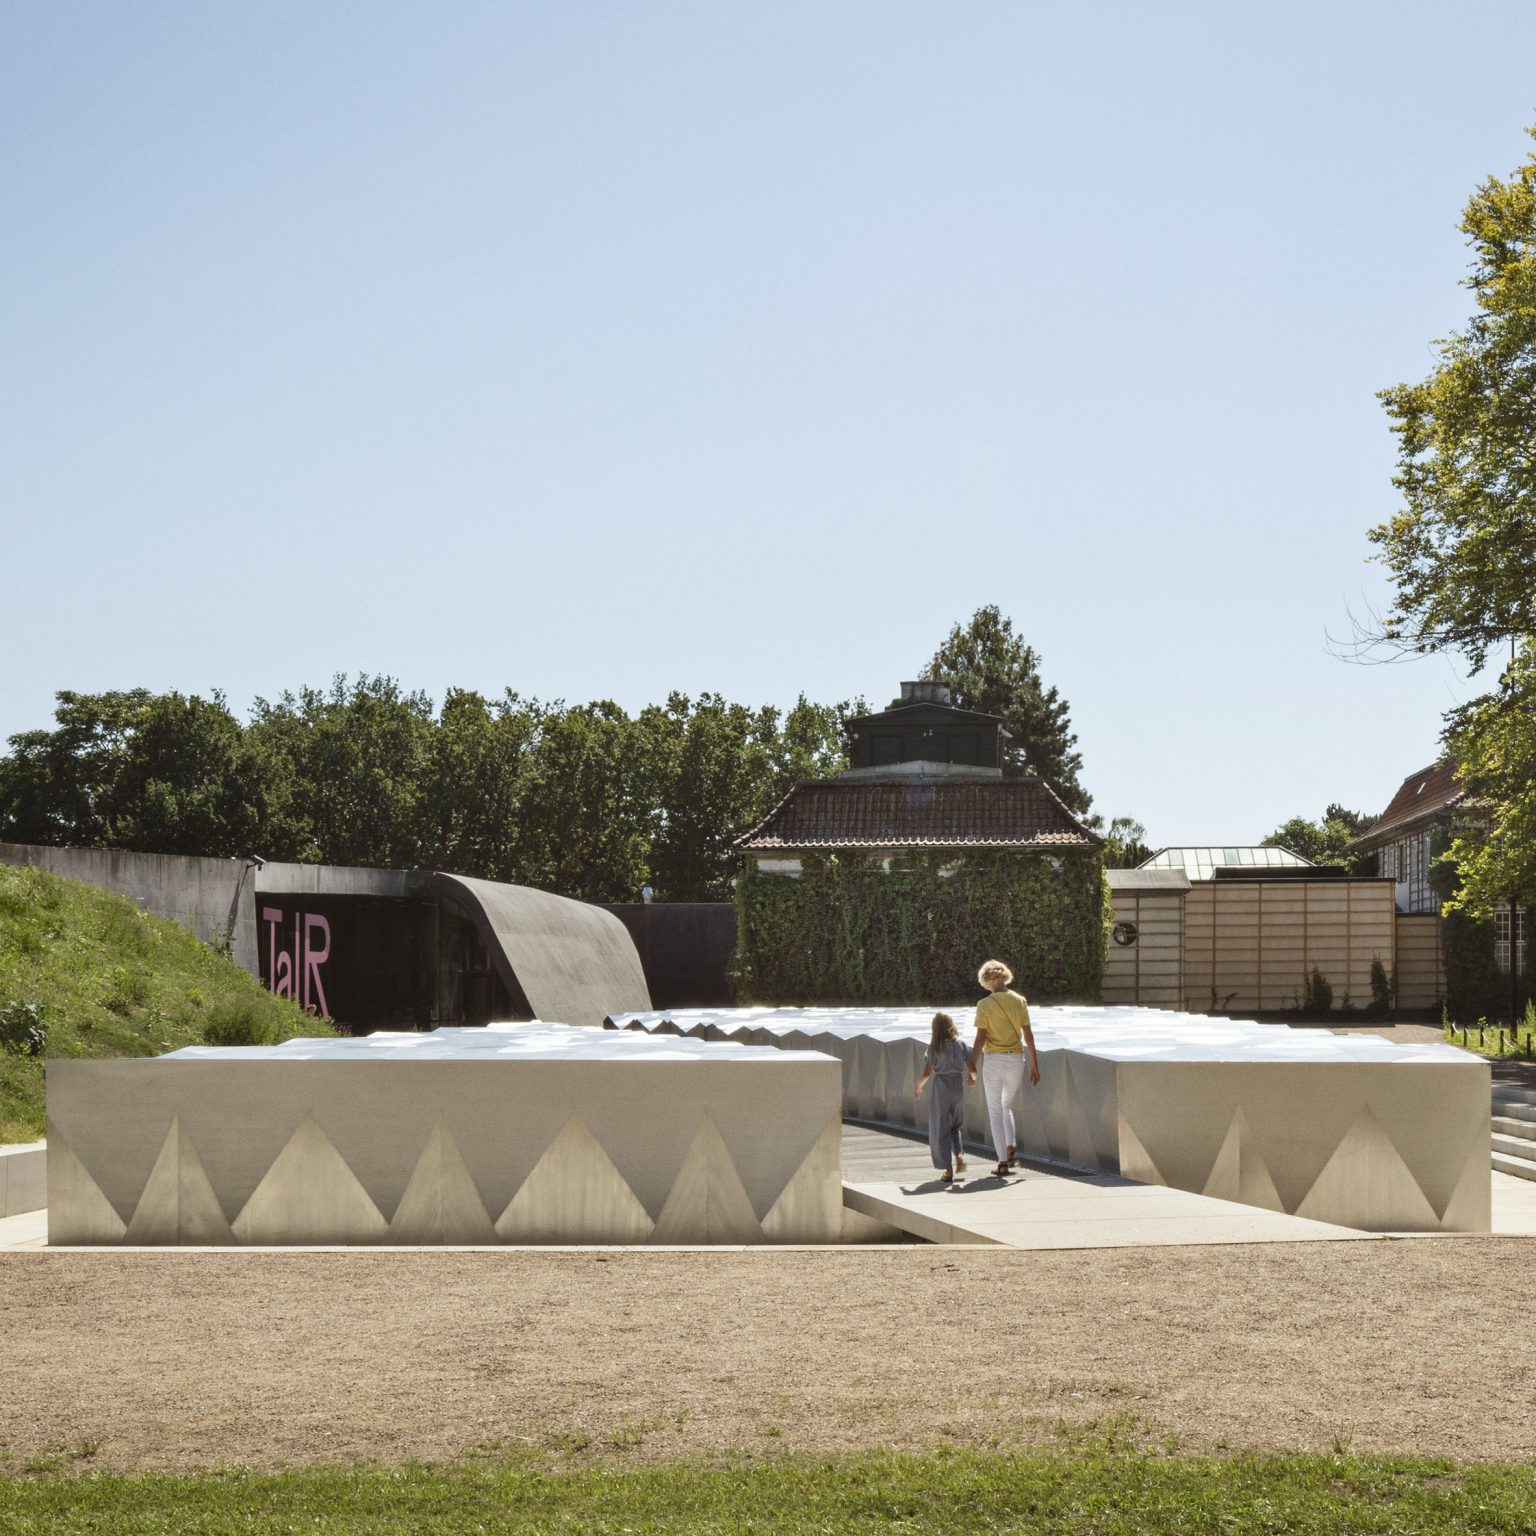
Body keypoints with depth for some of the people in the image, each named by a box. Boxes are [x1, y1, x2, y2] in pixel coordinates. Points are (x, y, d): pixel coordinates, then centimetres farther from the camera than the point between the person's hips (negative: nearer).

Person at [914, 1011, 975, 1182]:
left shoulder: (934, 1047, -6)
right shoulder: (960, 1044, 0)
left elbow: (926, 1073, -8)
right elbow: (971, 1068, 1)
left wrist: (918, 1087, 9)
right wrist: (973, 1078, 23)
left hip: (940, 1088, -3)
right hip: (958, 1086, 3)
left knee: (941, 1130, 5)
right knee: (954, 1125, 23)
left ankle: (948, 1170, 3)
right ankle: (958, 1157, 3)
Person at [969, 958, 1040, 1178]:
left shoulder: (985, 1005, -8)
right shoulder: (1019, 1001, 2)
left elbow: (980, 1038, -11)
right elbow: (1028, 1035, 3)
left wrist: (972, 1065, -4)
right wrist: (1035, 1064, 9)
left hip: (993, 1059, -3)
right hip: (1016, 1059, 3)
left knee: (995, 1111, 6)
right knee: (1007, 1107, 22)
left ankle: (1003, 1162, 3)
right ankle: (1011, 1147, 1)